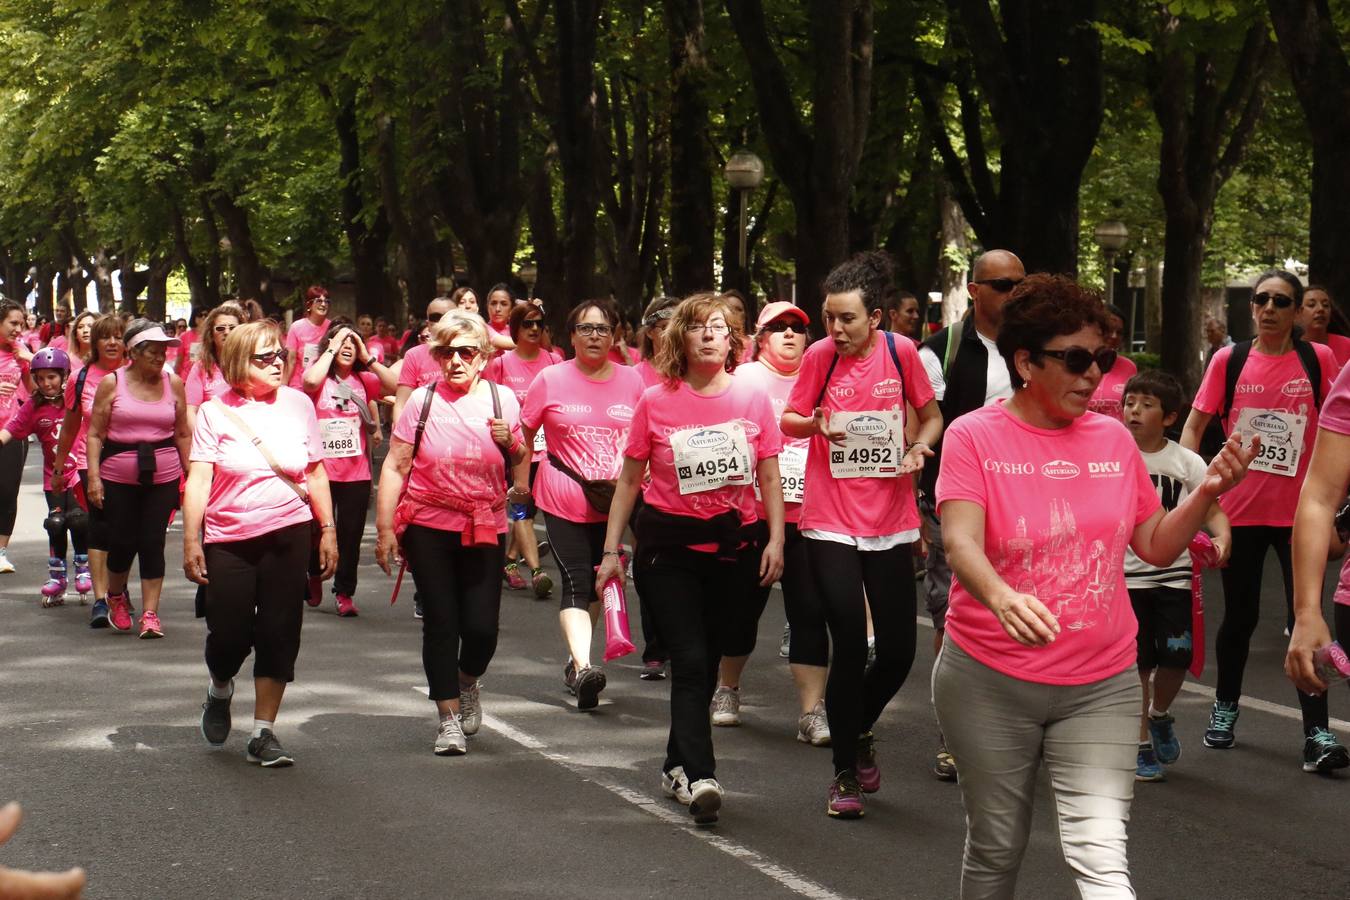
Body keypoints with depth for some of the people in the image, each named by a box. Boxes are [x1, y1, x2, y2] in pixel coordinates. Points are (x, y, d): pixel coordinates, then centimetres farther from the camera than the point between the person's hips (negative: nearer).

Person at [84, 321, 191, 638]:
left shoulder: (174, 383, 5)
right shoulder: (112, 383, -2)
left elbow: (183, 434, 11)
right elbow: (95, 434, -1)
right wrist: (93, 476, -9)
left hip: (163, 478, 1)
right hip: (118, 478, -1)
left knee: (153, 542, -2)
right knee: (122, 541, 3)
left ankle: (150, 613, 4)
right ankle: (116, 596, 31)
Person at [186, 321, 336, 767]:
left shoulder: (298, 404, 4)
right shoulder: (216, 412, -3)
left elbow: (316, 473, 11)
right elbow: (198, 480, -5)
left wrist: (327, 529, 8)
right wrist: (191, 541, -10)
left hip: (287, 535, 2)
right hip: (229, 540, -2)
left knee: (279, 634, 0)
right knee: (229, 635, -2)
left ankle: (263, 734, 9)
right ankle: (220, 690, 34)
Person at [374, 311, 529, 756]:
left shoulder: (502, 399, 4)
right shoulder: (423, 400, 0)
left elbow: (523, 460, 14)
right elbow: (395, 466, 1)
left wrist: (511, 442, -9)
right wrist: (385, 528, -4)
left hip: (484, 530, 1)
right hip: (428, 527, -1)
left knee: (481, 627, -5)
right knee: (441, 624, -2)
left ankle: (467, 682, 28)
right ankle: (449, 718, 10)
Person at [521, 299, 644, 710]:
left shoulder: (632, 381, 4)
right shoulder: (551, 379, -1)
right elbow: (524, 433, 6)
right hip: (565, 502, -3)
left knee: (601, 582, 12)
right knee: (577, 585, -13)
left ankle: (576, 663, 26)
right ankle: (582, 667, -25)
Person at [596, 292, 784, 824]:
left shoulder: (752, 401, 3)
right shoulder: (656, 402, -1)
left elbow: (769, 478, 8)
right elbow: (629, 479, 6)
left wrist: (775, 540, -2)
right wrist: (612, 550, 4)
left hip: (736, 543, 2)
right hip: (670, 544, -2)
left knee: (708, 662, 10)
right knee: (690, 661, -12)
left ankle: (678, 766, 25)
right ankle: (699, 777, -18)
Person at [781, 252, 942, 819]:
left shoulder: (901, 352, -3)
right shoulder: (819, 356, -5)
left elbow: (932, 417, 10)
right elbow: (789, 420, 7)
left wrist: (919, 447, -10)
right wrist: (815, 423, -15)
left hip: (890, 522, 2)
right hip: (831, 521, -2)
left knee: (899, 650, 3)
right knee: (850, 646, -6)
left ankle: (860, 729, 33)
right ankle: (845, 773, 9)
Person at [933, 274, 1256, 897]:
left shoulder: (1114, 440, 5)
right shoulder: (975, 437, -6)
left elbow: (1156, 546, 13)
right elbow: (960, 542, -20)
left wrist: (1208, 492, -6)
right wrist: (1002, 599, -41)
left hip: (1099, 687, 2)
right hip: (990, 682, -2)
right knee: (996, 848, 11)